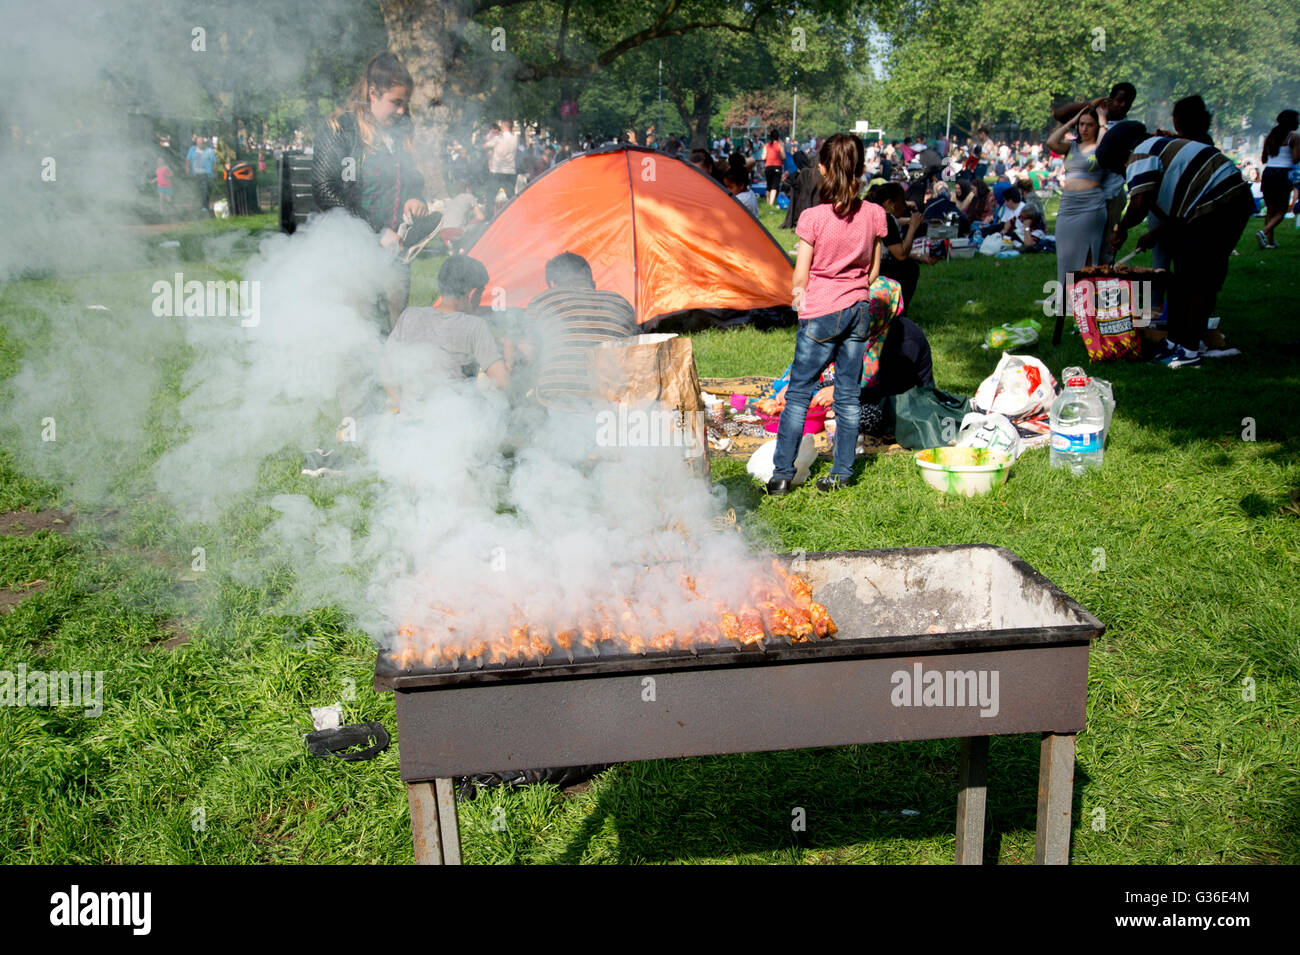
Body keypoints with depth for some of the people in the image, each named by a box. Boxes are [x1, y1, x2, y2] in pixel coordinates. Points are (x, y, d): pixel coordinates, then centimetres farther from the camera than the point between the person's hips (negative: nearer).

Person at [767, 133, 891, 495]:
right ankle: (843, 472, 18)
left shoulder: (813, 218, -15)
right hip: (859, 311, 4)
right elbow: (873, 271, 7)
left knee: (799, 391, 4)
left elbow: (800, 277, -9)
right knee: (848, 393, 11)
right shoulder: (874, 215, -2)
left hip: (821, 314, -4)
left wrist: (800, 302, 10)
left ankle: (782, 473, 7)